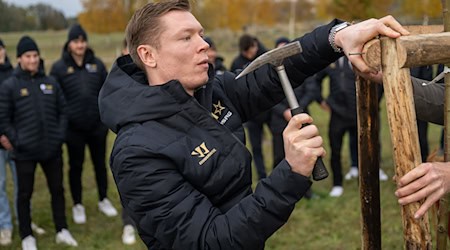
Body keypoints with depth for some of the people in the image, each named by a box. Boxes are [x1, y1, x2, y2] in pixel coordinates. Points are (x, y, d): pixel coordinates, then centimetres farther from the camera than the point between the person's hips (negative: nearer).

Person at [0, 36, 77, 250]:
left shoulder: (51, 83, 6)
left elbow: (62, 111, 10)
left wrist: (60, 135, -1)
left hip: (52, 150, 3)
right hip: (25, 152, -3)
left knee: (57, 190, 13)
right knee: (25, 194, 8)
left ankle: (62, 230, 27)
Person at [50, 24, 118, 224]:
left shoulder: (97, 64, 3)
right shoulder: (59, 67, -5)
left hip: (97, 125, 2)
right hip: (73, 128, -2)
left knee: (100, 164, 14)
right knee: (76, 166, 10)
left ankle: (103, 200, 31)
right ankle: (77, 205, 25)